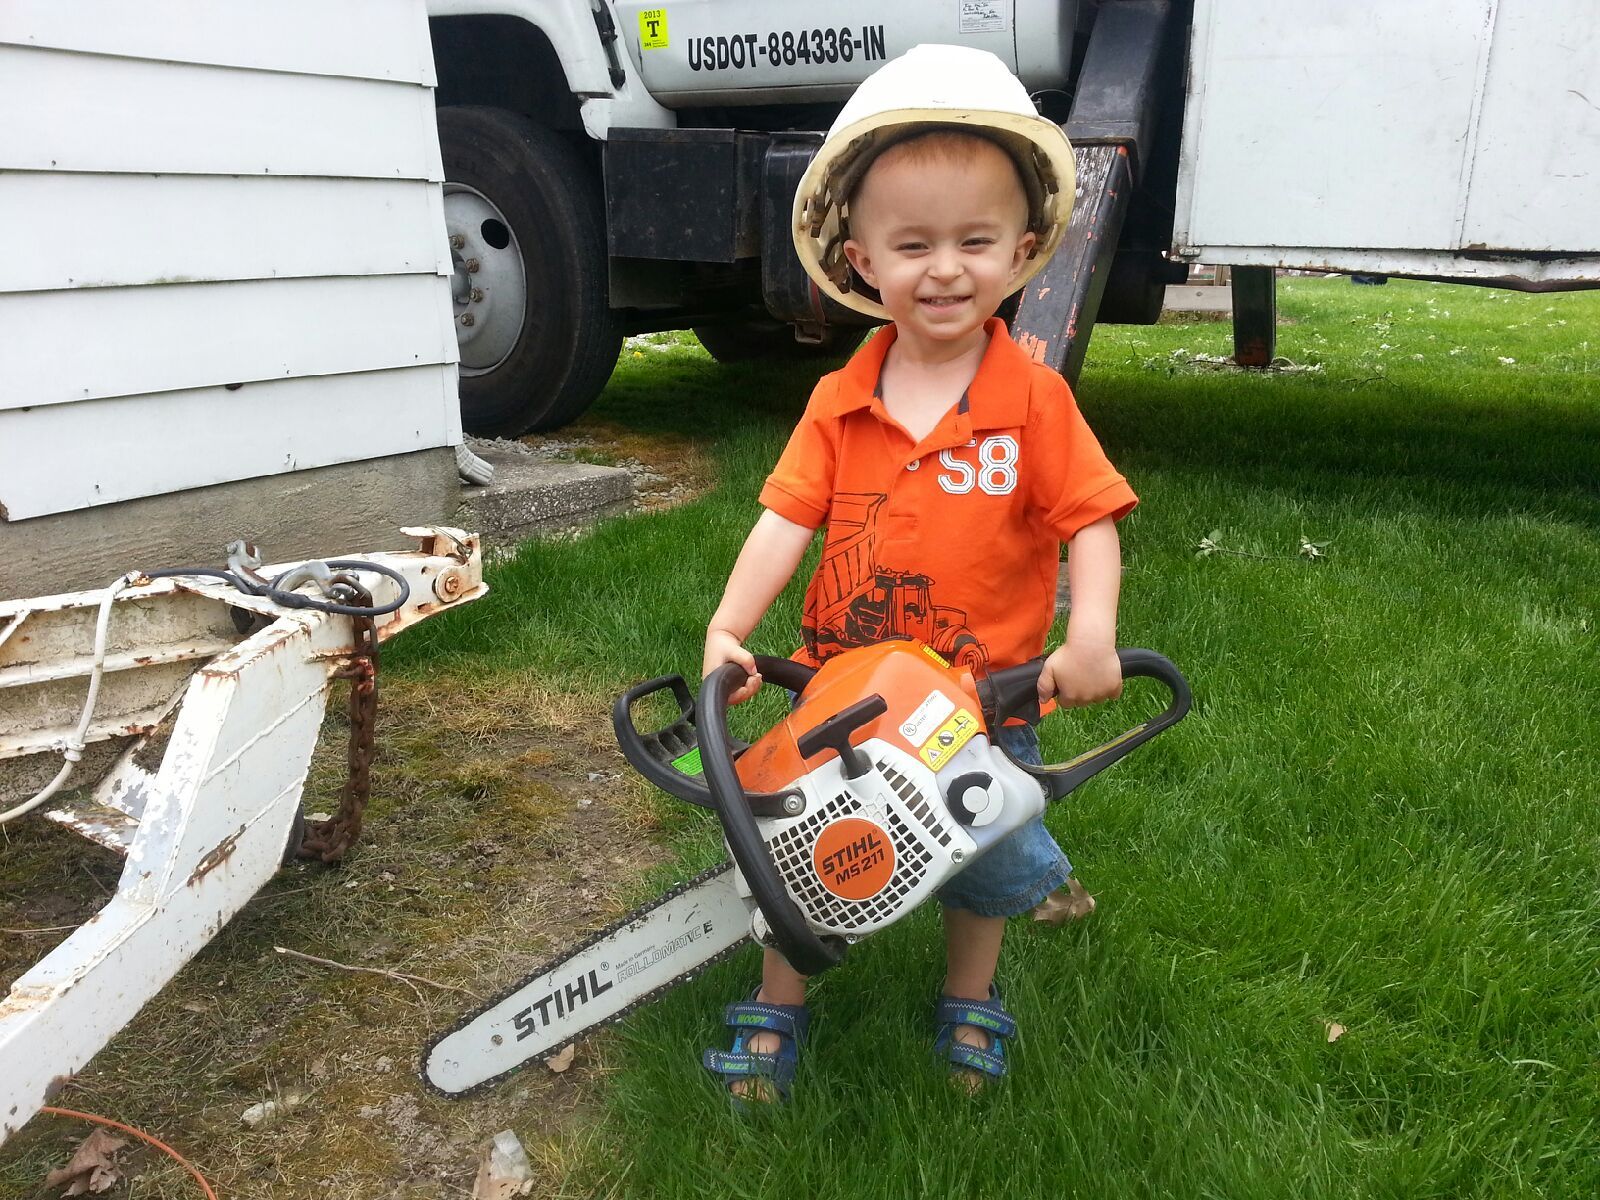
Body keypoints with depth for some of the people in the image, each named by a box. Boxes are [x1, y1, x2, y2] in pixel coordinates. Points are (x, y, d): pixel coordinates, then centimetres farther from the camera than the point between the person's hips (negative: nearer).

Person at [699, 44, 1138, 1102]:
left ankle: (970, 999, 47)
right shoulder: (840, 401, -7)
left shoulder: (1034, 398, -13)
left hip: (985, 701, -1)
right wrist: (728, 630, -22)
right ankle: (779, 1009, 37)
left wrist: (1092, 635, -27)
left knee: (990, 862, 17)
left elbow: (1091, 519, -12)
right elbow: (789, 518, -11)